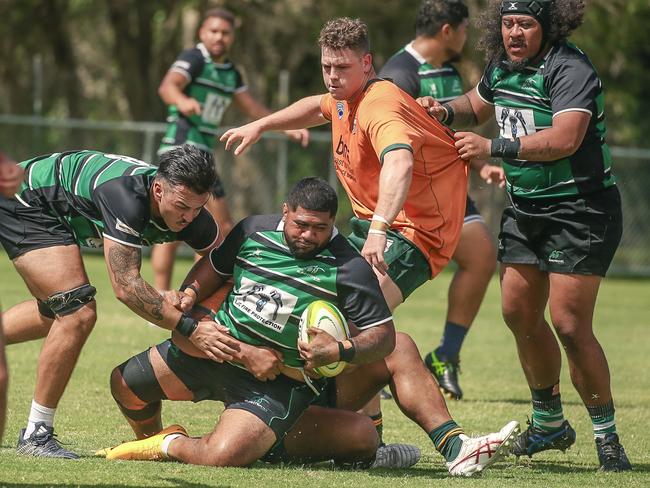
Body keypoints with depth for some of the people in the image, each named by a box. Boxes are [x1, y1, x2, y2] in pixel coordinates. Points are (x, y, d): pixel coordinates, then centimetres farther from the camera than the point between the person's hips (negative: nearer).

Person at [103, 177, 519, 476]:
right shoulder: (253, 231, -2)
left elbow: (382, 334, -14)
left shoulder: (347, 267, -14)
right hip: (216, 348, 3)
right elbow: (216, 267, 17)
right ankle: (155, 440, 33)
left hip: (278, 381, -3)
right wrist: (189, 294, -2)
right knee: (126, 384, -3)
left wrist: (341, 351, -33)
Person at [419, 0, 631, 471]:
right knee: (519, 314, 10)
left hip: (581, 210, -8)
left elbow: (564, 139, -33)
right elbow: (476, 105, 26)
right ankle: (550, 423, 27)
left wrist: (494, 147, -31)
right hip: (525, 207, 8)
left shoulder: (570, 70, -21)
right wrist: (446, 111, 4)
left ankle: (607, 435, -1)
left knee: (569, 325, -13)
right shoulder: (501, 68, 5)